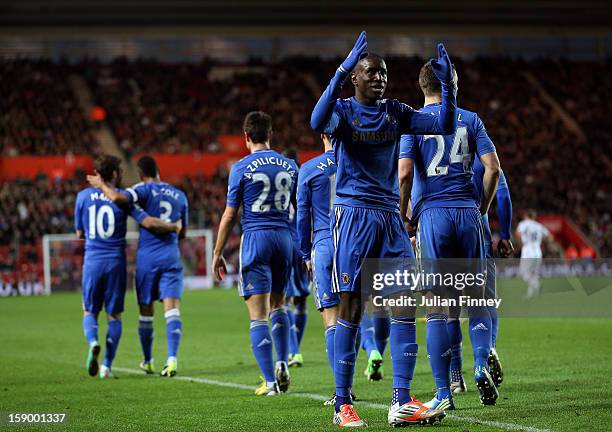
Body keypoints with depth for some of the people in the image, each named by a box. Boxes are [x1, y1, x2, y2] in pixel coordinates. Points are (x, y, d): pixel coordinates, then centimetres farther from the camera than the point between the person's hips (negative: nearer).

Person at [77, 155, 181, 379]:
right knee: (114, 315, 10)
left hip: (92, 261, 1)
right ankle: (107, 365, 2)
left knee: (90, 311, 14)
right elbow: (149, 223, -13)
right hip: (116, 261, -1)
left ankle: (93, 343, -17)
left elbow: (79, 233, 8)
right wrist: (174, 227, 1)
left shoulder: (83, 196, 3)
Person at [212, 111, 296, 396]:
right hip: (284, 238, 4)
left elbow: (229, 215, -3)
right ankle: (282, 364, 10)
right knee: (277, 306, 23)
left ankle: (270, 382, -7)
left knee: (258, 315, -3)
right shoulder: (290, 166, 7)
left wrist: (217, 253, 4)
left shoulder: (242, 168, -4)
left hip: (255, 239, -4)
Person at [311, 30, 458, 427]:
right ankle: (343, 405, 1)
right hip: (353, 214, -5)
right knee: (351, 309, -5)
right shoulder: (343, 110, -2)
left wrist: (448, 86, -9)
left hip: (390, 216, 5)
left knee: (405, 306, -4)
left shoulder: (396, 112, 12)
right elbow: (318, 122, -25)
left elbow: (445, 126, 5)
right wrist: (340, 74, -34)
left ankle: (402, 403, -4)